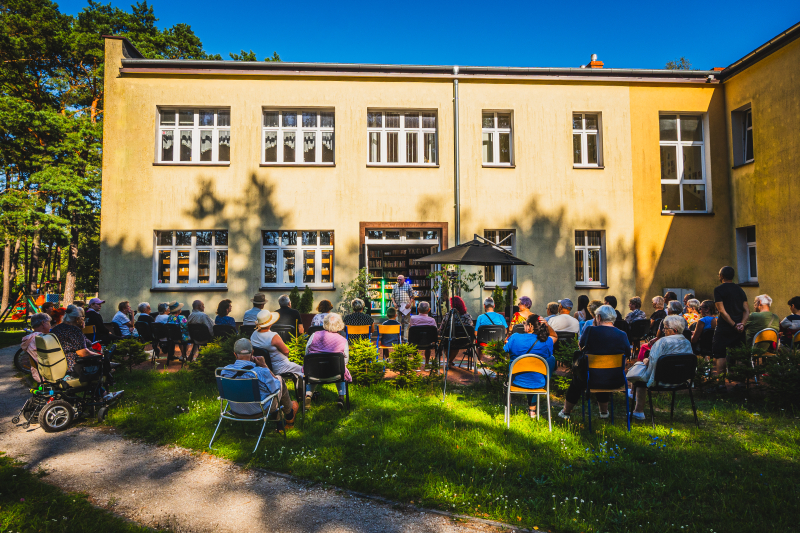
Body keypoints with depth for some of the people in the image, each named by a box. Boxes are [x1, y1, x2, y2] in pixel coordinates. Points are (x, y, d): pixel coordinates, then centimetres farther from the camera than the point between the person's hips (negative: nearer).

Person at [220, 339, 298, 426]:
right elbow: (275, 388, -11)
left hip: (236, 410, 5)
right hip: (260, 411, -5)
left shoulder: (224, 371, -18)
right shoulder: (261, 372, -31)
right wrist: (264, 366, -9)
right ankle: (289, 416, 41)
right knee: (280, 379, 20)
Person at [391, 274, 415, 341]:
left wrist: (410, 303, -9)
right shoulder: (395, 287, 11)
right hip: (398, 306, 2)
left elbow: (412, 296, 5)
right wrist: (394, 303, -4)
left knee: (407, 322, -1)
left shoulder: (408, 286, 5)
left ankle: (406, 338, 2)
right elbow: (392, 296, 13)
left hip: (406, 306, -2)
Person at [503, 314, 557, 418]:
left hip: (517, 381, 2)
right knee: (551, 359, 27)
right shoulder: (545, 342, -11)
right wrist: (547, 326, -3)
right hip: (538, 384, -2)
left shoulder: (515, 338, -14)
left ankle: (531, 406, 45)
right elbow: (555, 336, 12)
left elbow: (505, 351, 3)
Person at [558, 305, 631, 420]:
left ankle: (566, 412, 43)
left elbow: (581, 347, 4)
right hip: (616, 381, 3)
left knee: (577, 376, 30)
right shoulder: (622, 335, -6)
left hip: (592, 380, -3)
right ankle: (604, 411, 47)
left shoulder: (590, 331, -12)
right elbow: (627, 355, 6)